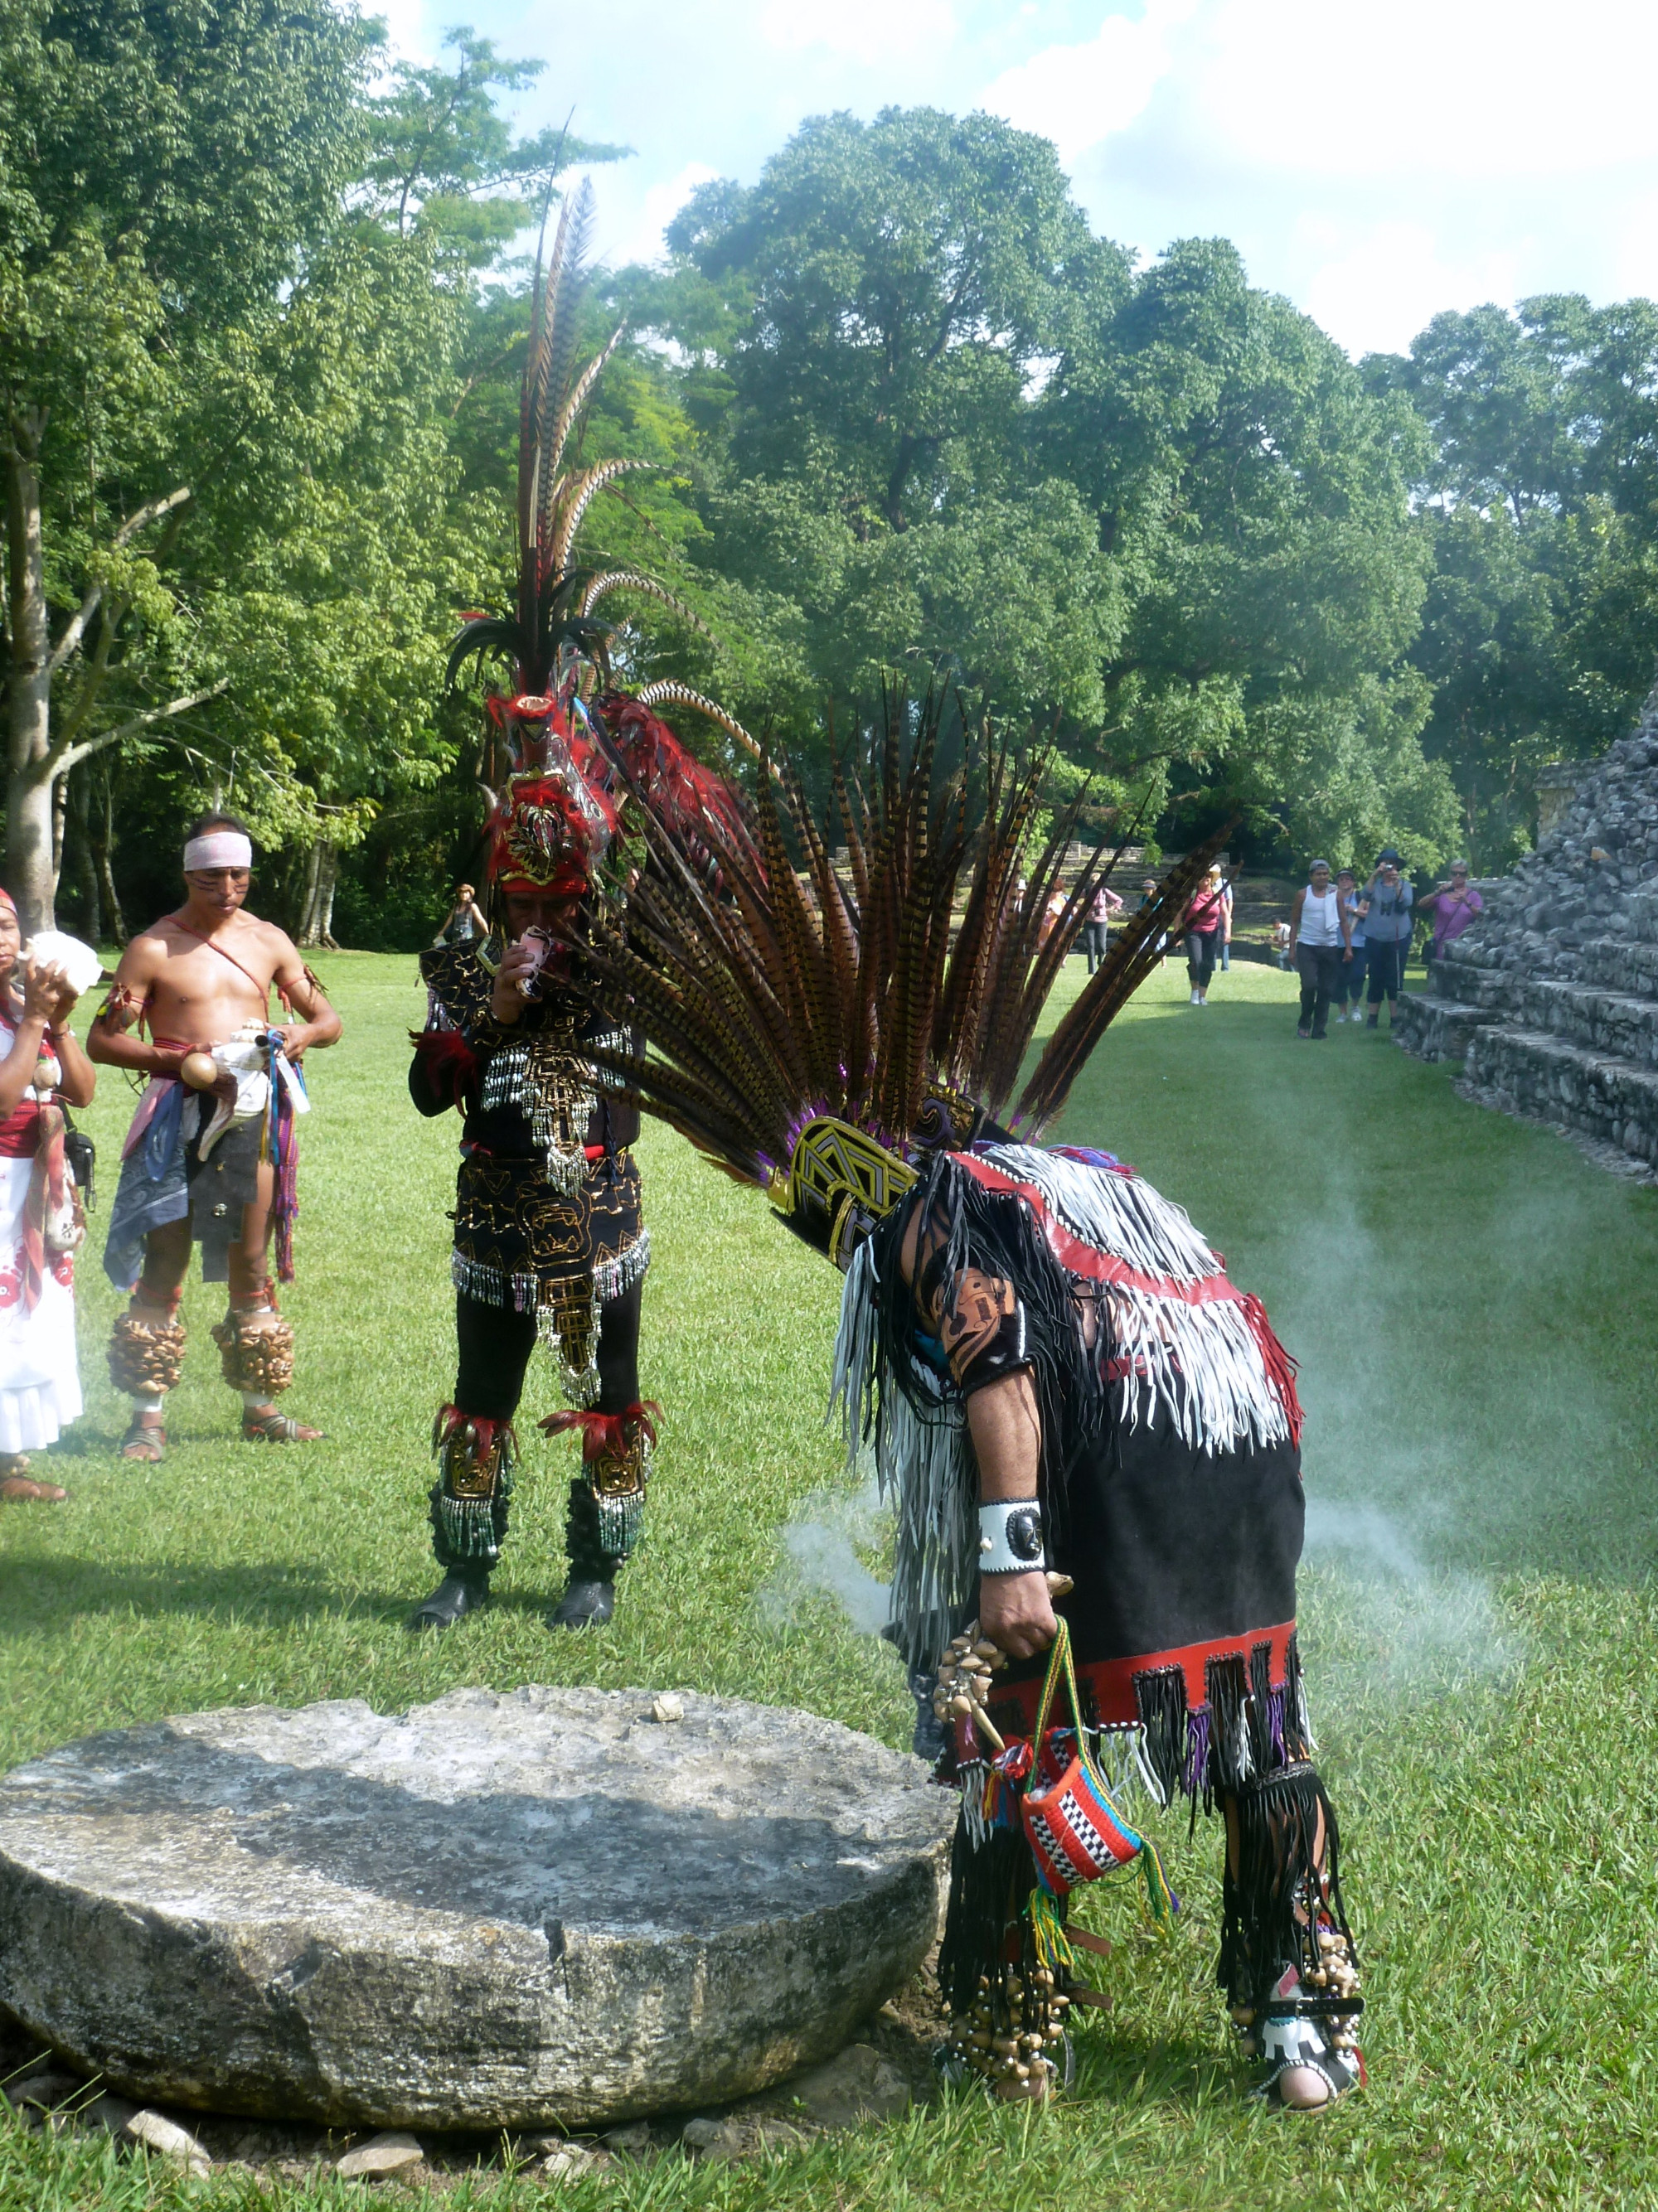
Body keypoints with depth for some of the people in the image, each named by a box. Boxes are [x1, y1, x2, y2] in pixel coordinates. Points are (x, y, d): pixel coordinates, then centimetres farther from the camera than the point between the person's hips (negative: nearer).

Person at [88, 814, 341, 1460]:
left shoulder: (267, 941, 10)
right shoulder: (153, 948, -2)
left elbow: (328, 1019, 16)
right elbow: (102, 1039, -5)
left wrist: (305, 1032, -8)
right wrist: (176, 1061, -17)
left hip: (255, 1116, 4)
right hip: (181, 1120, -4)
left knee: (252, 1267, 10)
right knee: (164, 1267, -3)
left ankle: (259, 1407, 19)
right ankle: (148, 1416, 4)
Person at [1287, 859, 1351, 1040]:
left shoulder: (1336, 894, 6)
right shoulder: (1303, 894, 2)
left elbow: (1344, 921, 8)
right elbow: (1294, 922, 6)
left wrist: (1348, 947, 1)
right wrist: (1292, 948, 0)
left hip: (1330, 948, 2)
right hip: (1307, 947, -2)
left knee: (1327, 990, 2)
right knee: (1309, 985, -14)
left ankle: (1319, 1028, 9)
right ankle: (1304, 1023, 5)